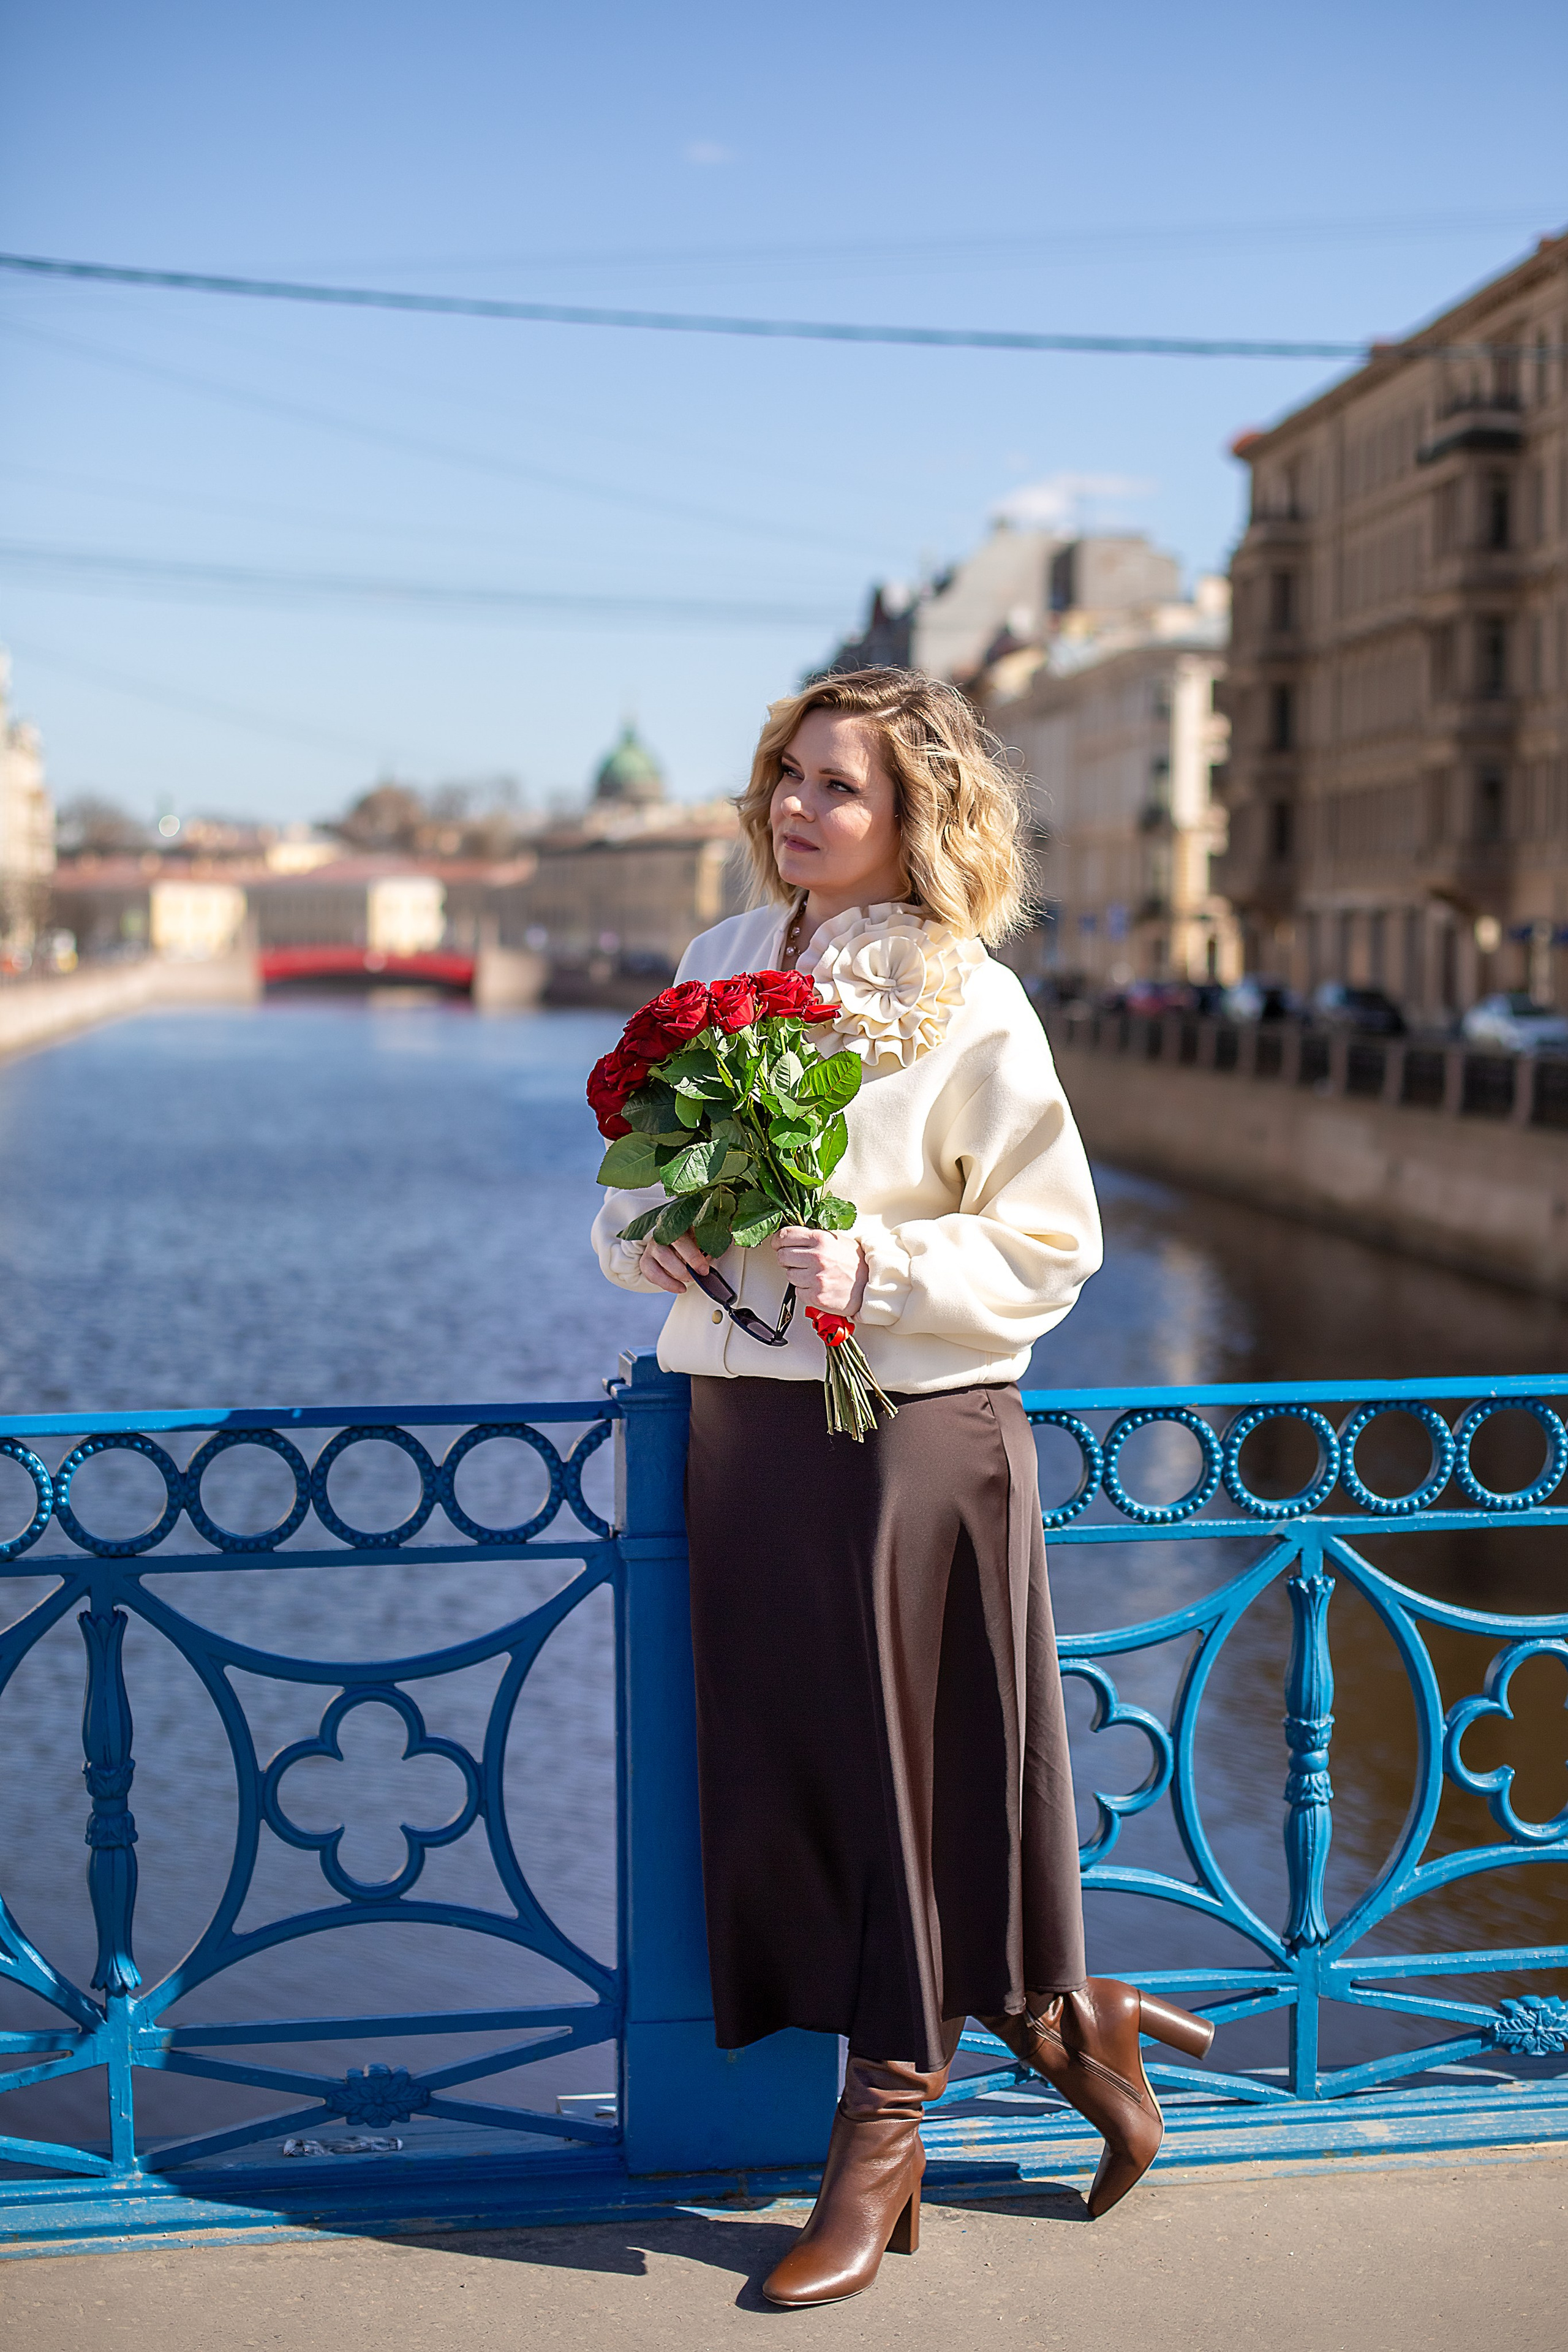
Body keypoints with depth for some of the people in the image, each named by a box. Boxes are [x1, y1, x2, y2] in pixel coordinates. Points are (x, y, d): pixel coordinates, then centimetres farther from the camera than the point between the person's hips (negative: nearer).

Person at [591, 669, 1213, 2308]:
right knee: (775, 1761, 11)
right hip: (738, 1416, 6)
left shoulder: (970, 1006, -7)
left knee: (912, 1773, 3)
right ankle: (1057, 2015, 31)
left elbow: (1049, 1246, -7)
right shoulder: (718, 966, 9)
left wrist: (881, 1271, -20)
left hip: (913, 1423, -6)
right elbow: (646, 1163, 17)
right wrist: (646, 1232, -4)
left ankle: (880, 2136, 22)